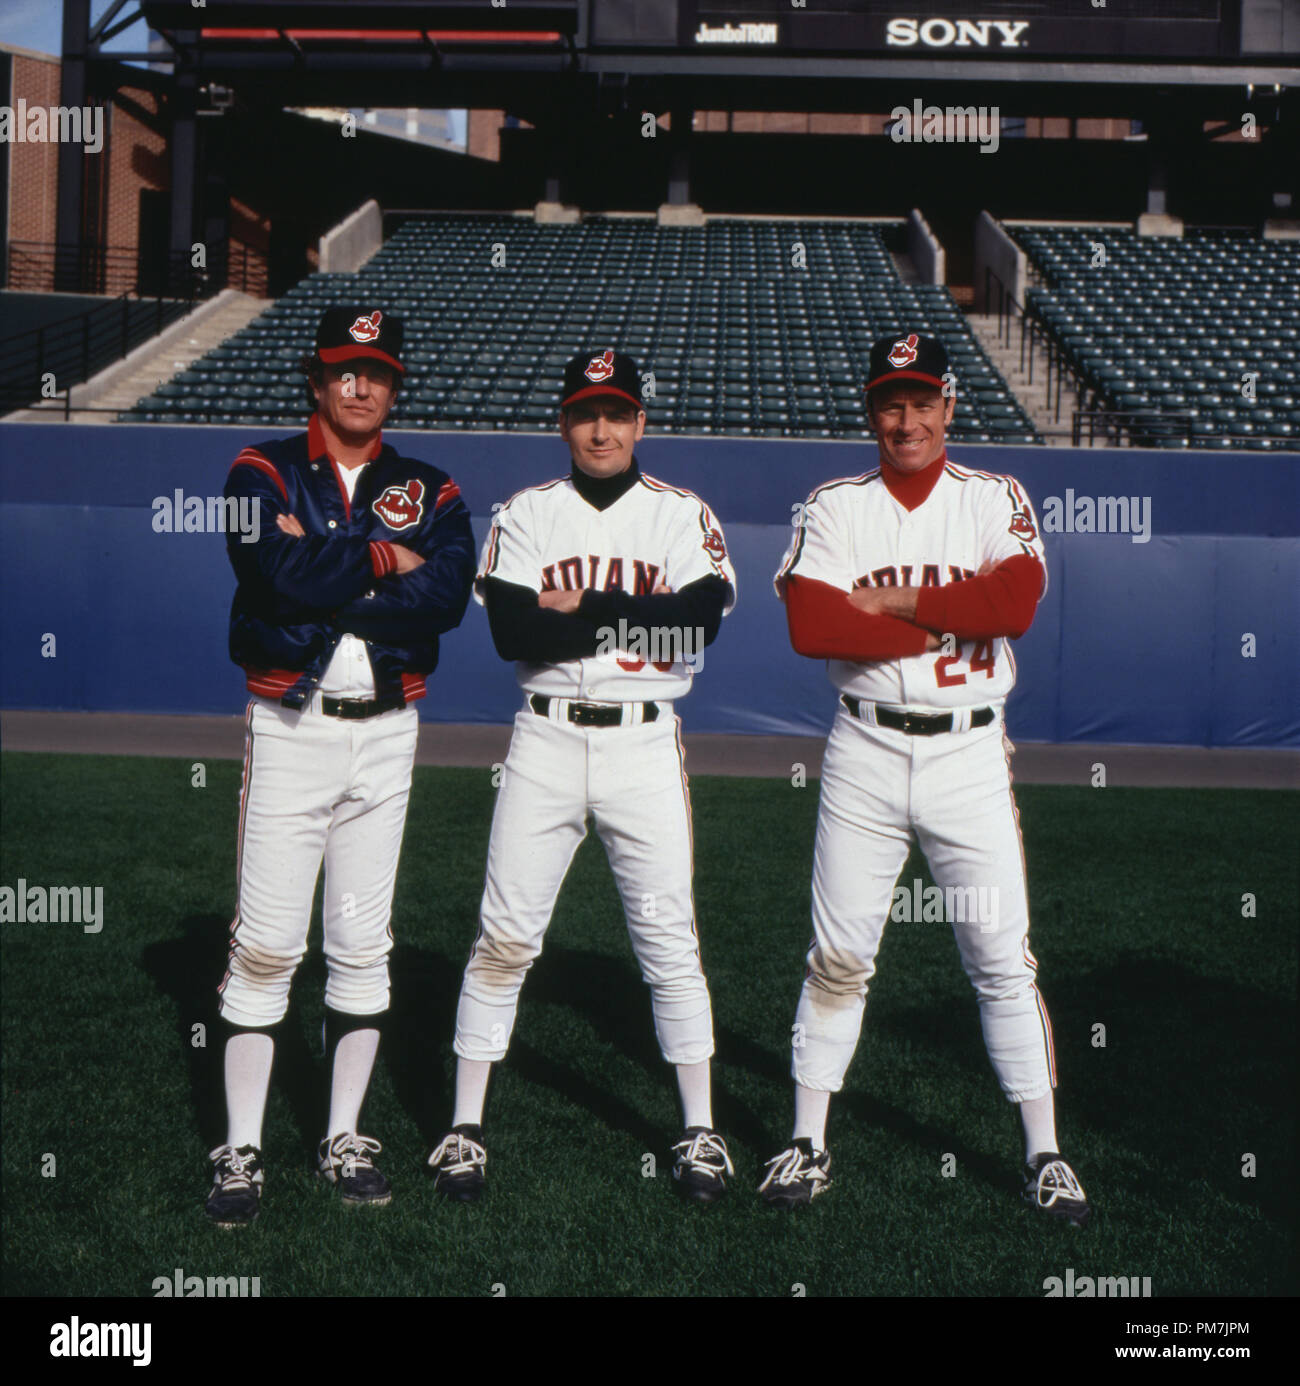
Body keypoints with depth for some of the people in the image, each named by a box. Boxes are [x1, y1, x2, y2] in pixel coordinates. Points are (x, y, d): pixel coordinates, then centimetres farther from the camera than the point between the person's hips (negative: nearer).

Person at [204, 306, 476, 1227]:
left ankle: (345, 1140, 19)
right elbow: (282, 578, -18)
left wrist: (325, 577, -14)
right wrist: (385, 560, -8)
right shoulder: (264, 474, 3)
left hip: (386, 734, 3)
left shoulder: (430, 492, 9)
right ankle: (241, 1152, 5)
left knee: (363, 946, 8)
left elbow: (450, 596, -11)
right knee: (265, 945, -3)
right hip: (290, 729, -2)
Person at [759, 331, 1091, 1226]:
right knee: (838, 957, 5)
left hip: (970, 754, 0)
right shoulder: (835, 507, 4)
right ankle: (809, 1143, 17)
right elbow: (811, 624, -12)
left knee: (1003, 958, 3)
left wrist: (895, 599, -12)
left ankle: (1045, 1153, 15)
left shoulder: (996, 500, 5)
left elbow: (1017, 601, -14)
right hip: (866, 751, 1)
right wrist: (955, 617, -12)